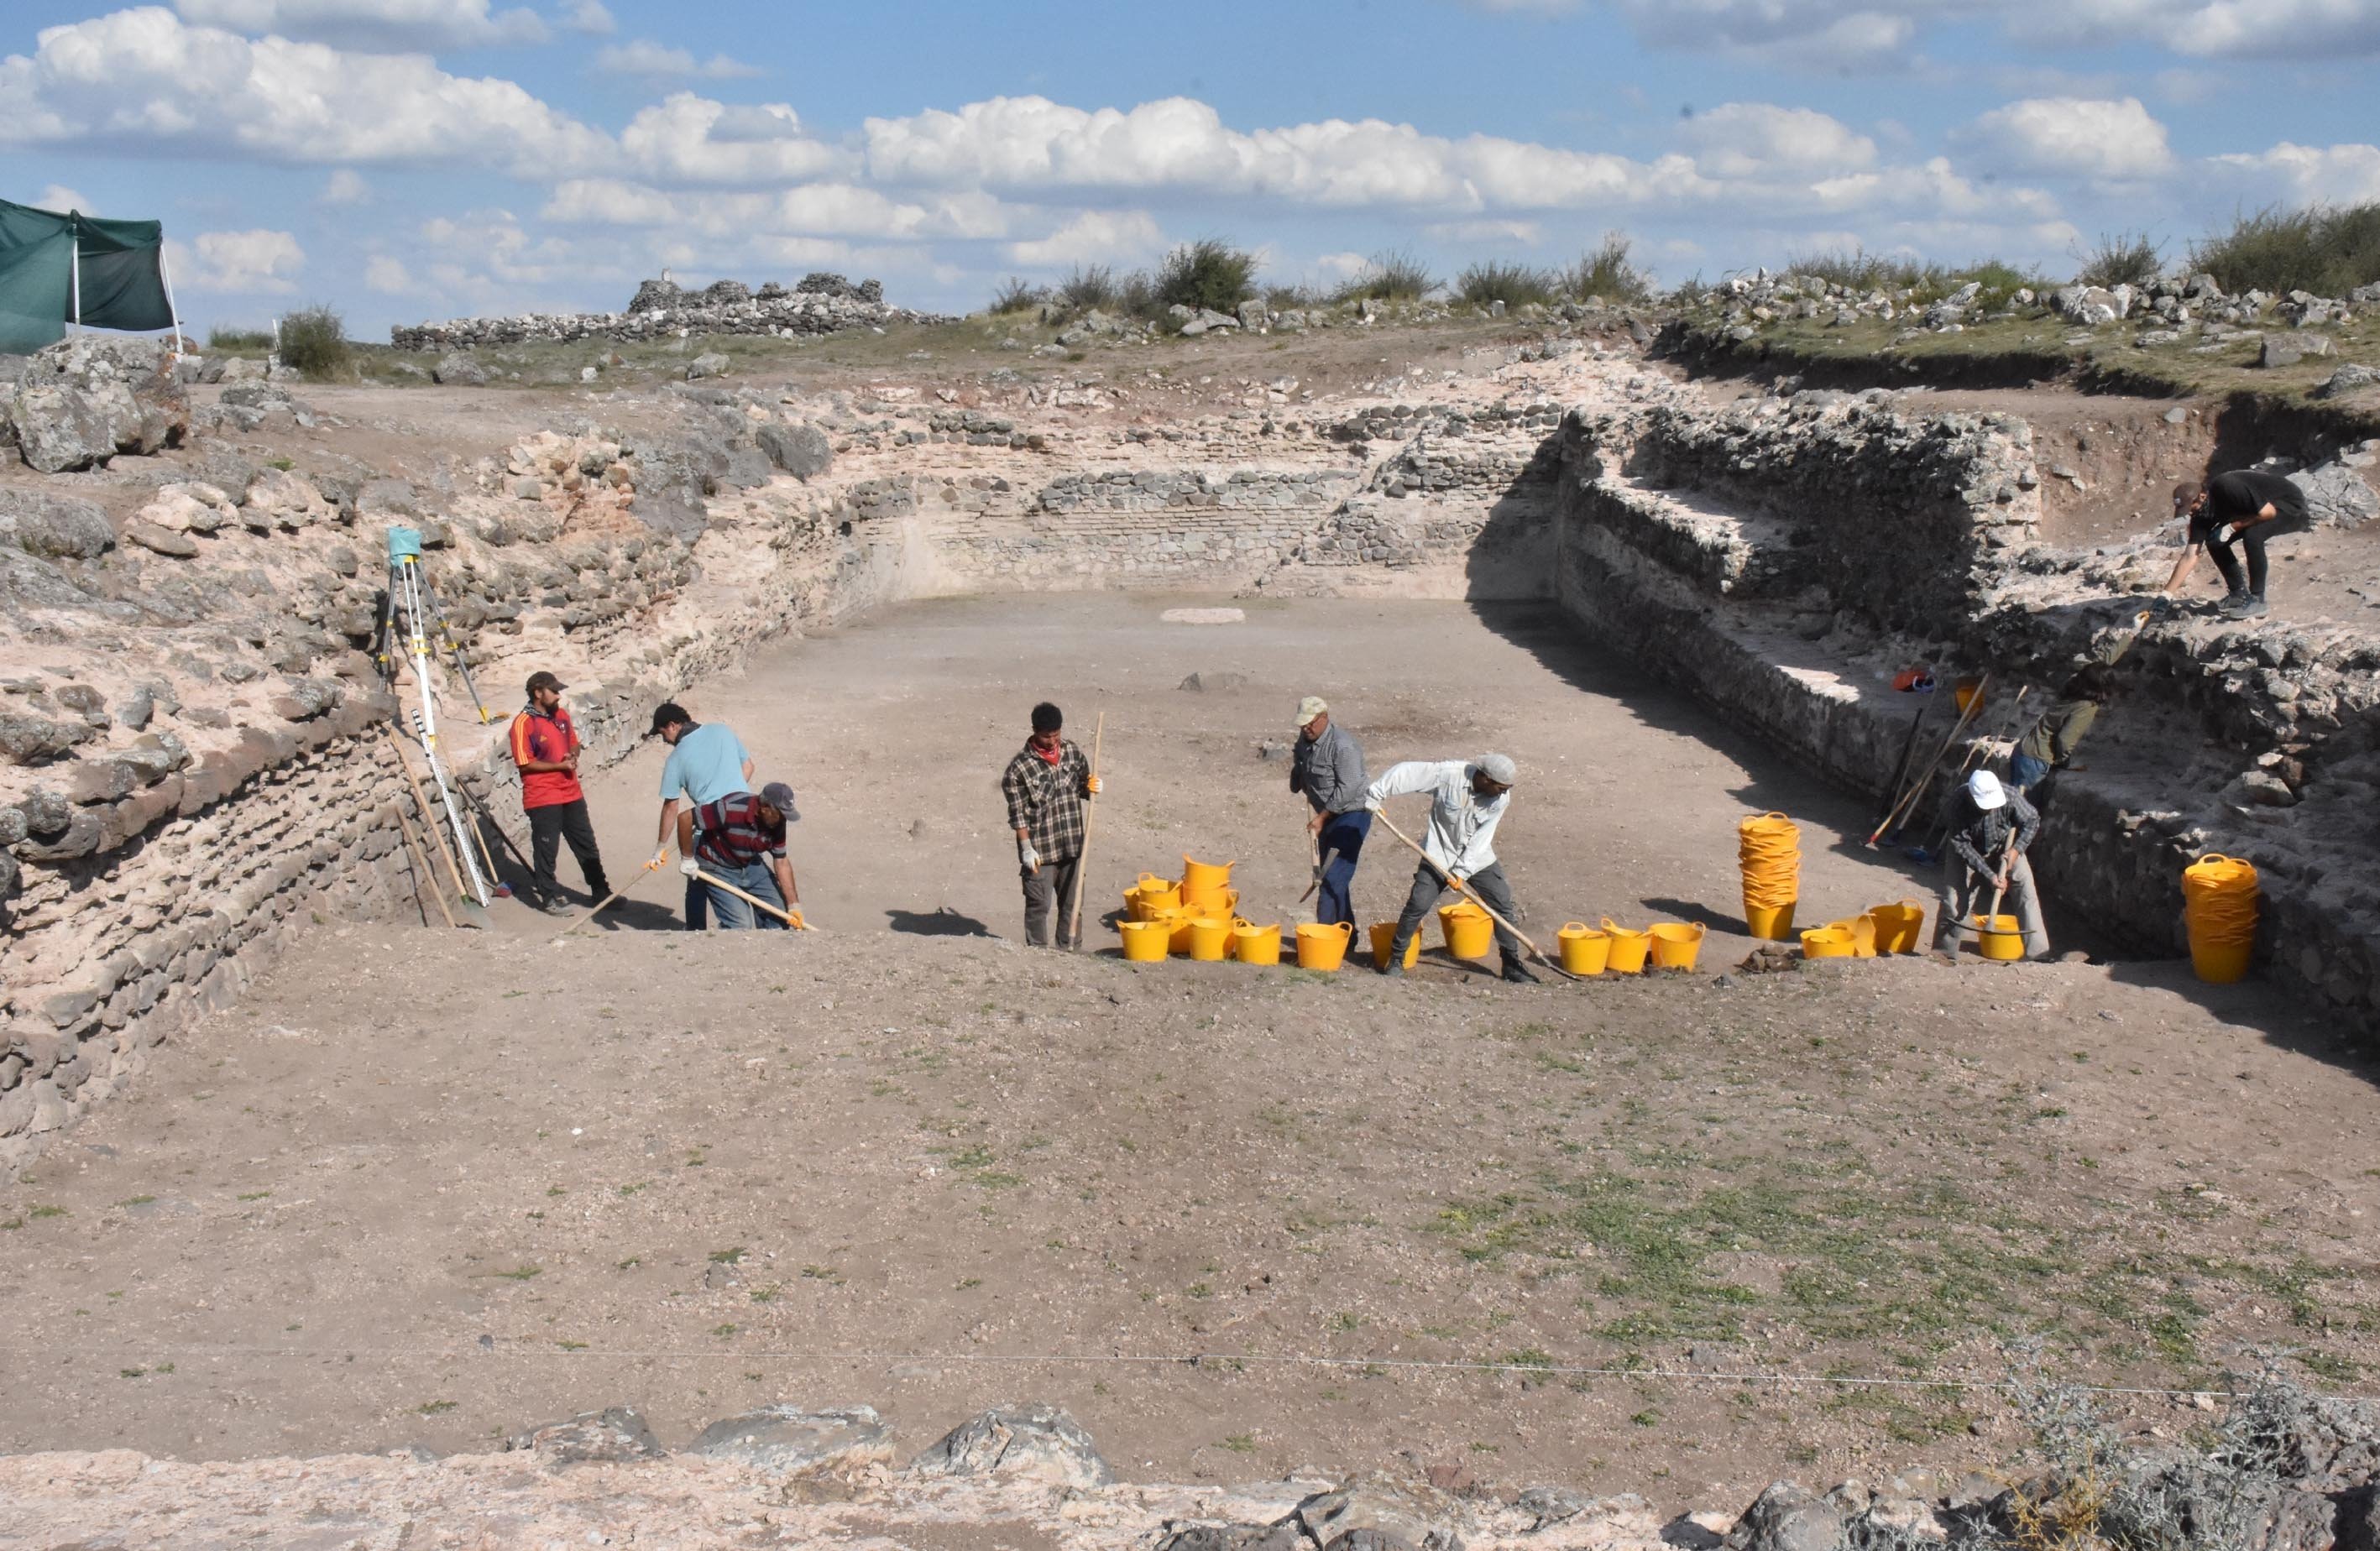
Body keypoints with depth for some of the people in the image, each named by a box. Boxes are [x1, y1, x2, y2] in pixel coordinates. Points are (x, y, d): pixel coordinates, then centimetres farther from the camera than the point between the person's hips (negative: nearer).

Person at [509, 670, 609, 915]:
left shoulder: (562, 715, 7)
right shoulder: (523, 724, -15)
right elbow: (525, 764, -17)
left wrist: (573, 756, -4)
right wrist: (560, 765, -18)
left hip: (571, 793, 7)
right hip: (542, 798, -7)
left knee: (586, 845, 14)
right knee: (546, 849, 2)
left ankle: (601, 892, 25)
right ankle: (549, 897, 14)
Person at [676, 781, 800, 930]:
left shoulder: (777, 823, -14)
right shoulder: (730, 809, -34)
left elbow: (782, 863, -7)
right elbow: (685, 817, -27)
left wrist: (793, 905, -14)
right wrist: (688, 859, -18)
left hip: (751, 865, 6)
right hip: (718, 868, -6)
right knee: (740, 926, -17)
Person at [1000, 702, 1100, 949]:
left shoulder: (1072, 752, 2)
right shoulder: (1020, 766, -13)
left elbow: (1081, 786, 16)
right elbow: (1017, 813, -11)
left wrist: (1091, 788, -8)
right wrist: (1027, 848, -14)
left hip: (1072, 845, 5)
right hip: (1040, 849, -5)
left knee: (1071, 902, 13)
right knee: (1039, 905, 0)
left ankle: (1069, 951, 24)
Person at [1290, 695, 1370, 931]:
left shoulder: (1343, 745, -22)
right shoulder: (1305, 739, 4)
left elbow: (1347, 789, -24)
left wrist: (1321, 818, -19)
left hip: (1352, 815, -9)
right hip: (1327, 816, 9)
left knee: (1334, 876, -15)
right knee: (1338, 877, 13)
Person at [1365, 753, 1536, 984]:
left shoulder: (1501, 799, -14)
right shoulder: (1448, 774, -24)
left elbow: (1481, 838, -13)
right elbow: (1407, 772, -19)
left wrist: (1463, 870, -18)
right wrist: (1376, 794, -18)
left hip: (1479, 859, 3)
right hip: (1439, 855, -3)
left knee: (1503, 904, -2)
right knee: (1417, 904, -10)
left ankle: (1512, 963, 12)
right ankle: (1396, 958, 7)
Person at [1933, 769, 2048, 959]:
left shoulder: (2009, 797, -32)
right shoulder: (1959, 803, -33)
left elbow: (2032, 821, -13)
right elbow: (1962, 845, -27)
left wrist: (2017, 849, -26)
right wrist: (1989, 875, -30)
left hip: (2003, 848, 1)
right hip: (1969, 851, -1)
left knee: (2025, 891, -12)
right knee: (1953, 899, -7)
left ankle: (2037, 953, -9)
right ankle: (1945, 951, 11)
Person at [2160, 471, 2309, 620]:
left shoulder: (2227, 488, -33)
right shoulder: (2201, 513, -10)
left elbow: (2268, 512, -29)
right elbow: (2190, 557, -9)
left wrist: (2231, 528, -24)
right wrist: (2166, 595, -13)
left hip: (2291, 507, -8)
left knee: (2252, 535, -33)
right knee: (2214, 542, -4)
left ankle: (2257, 600, -21)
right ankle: (2240, 593, 8)